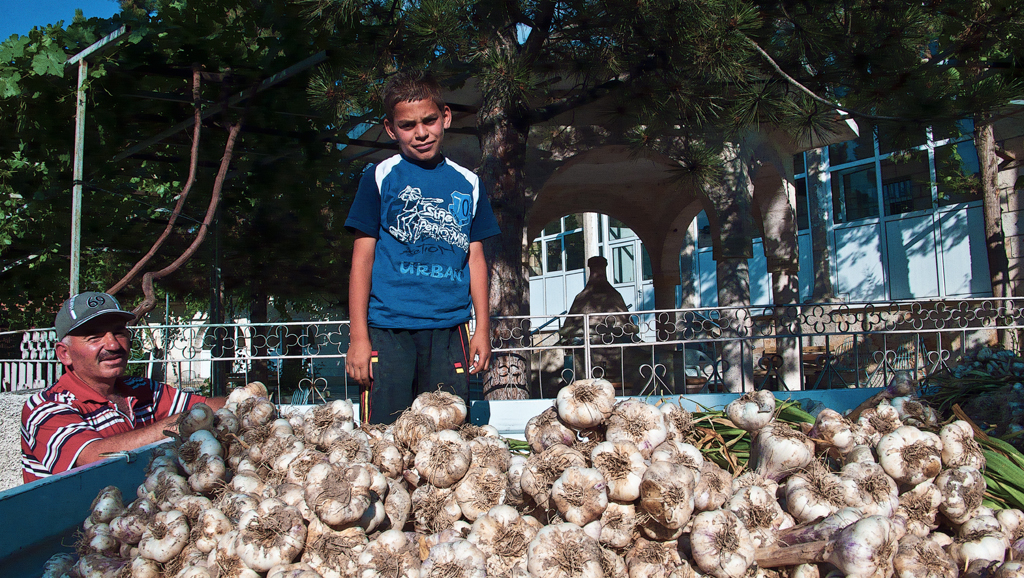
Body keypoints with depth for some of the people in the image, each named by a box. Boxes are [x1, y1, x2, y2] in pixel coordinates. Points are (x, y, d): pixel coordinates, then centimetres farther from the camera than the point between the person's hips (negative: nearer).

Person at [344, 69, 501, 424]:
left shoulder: (467, 183, 12)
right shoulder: (381, 177, 3)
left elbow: (475, 258, 15)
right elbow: (362, 258, 2)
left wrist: (482, 328, 10)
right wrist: (358, 337, -4)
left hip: (449, 329, 3)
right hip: (388, 328, -2)